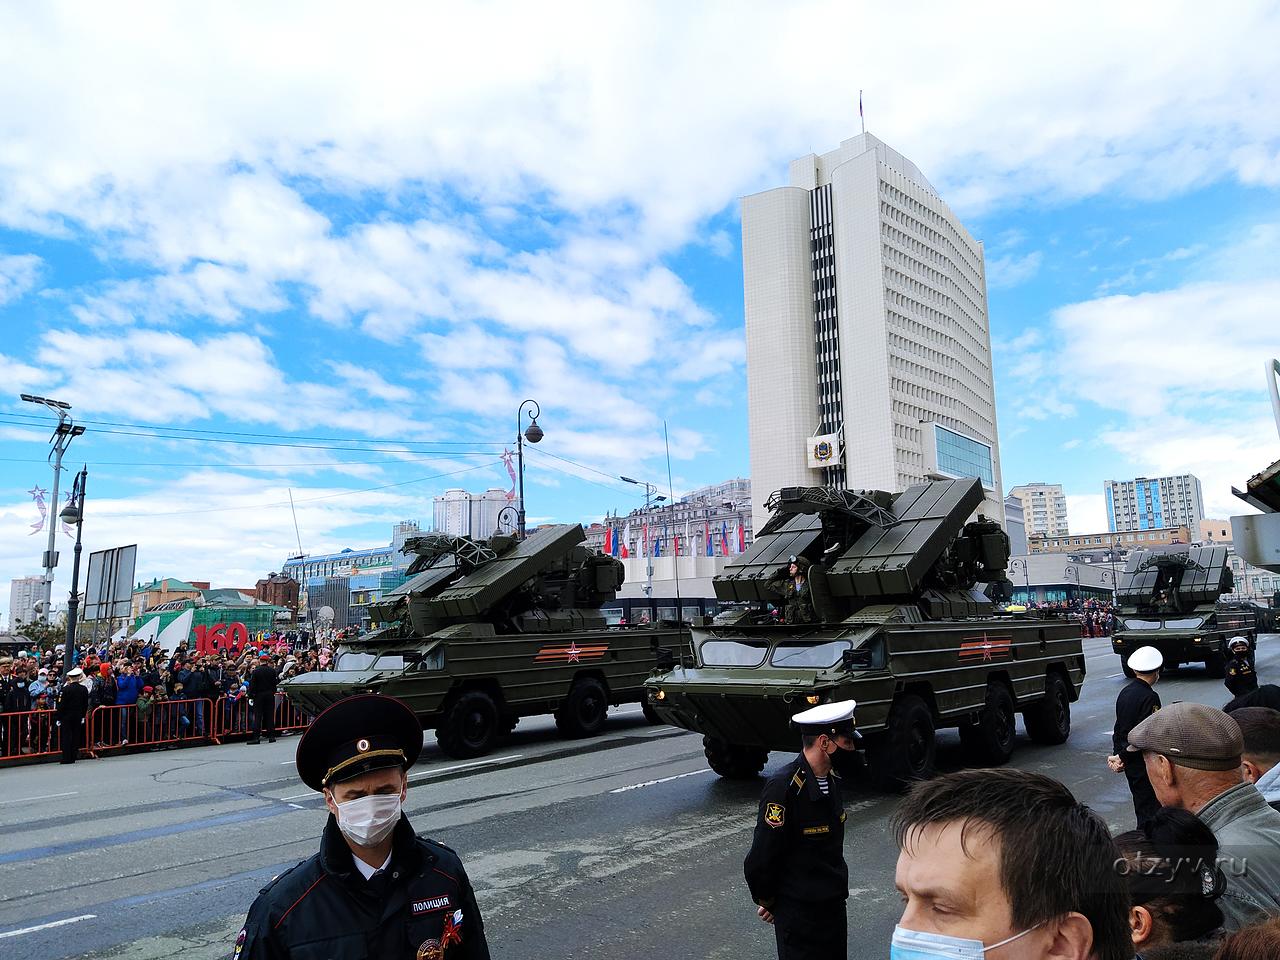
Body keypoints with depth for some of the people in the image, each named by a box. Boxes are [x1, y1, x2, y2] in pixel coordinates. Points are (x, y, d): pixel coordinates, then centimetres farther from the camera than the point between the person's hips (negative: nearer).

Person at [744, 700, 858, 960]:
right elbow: (761, 858, -21)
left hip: (833, 904, 8)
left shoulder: (831, 779, 1)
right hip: (798, 911, -8)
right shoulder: (783, 787, -27)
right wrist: (766, 901, -7)